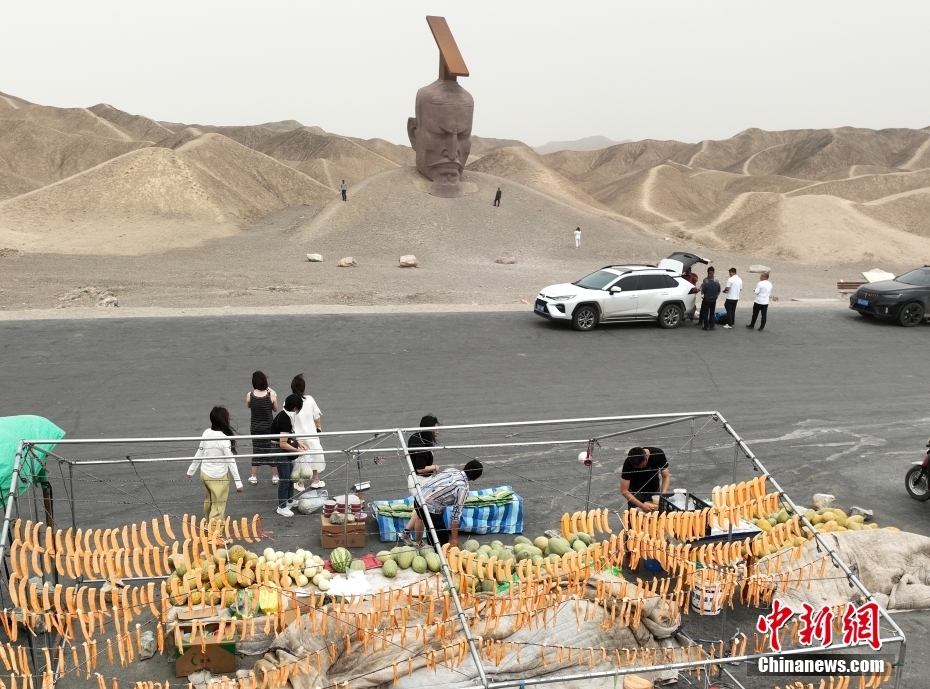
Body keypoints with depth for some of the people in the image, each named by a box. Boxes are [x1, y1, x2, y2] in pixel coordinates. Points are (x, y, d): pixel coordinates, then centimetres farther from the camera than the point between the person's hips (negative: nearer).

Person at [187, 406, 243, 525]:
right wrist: (238, 482, -13)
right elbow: (230, 461, -19)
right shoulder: (224, 439, -23)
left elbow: (199, 453, 6)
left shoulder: (206, 433, -4)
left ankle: (209, 524, 46)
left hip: (204, 473, 7)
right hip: (218, 476, -7)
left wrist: (191, 470, 19)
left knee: (209, 500, 27)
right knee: (218, 506, 3)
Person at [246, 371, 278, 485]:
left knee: (256, 450, 14)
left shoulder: (250, 395, -13)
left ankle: (254, 477, 22)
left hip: (255, 427, 1)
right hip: (269, 427, -1)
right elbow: (275, 409, -2)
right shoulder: (271, 395, -17)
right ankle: (274, 476, 21)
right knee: (272, 450, 12)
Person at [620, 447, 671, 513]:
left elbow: (666, 477, -17)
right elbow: (624, 490, -25)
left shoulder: (658, 454, -24)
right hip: (636, 492, -2)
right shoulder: (628, 463, -29)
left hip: (654, 490, 2)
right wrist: (642, 505, -33)